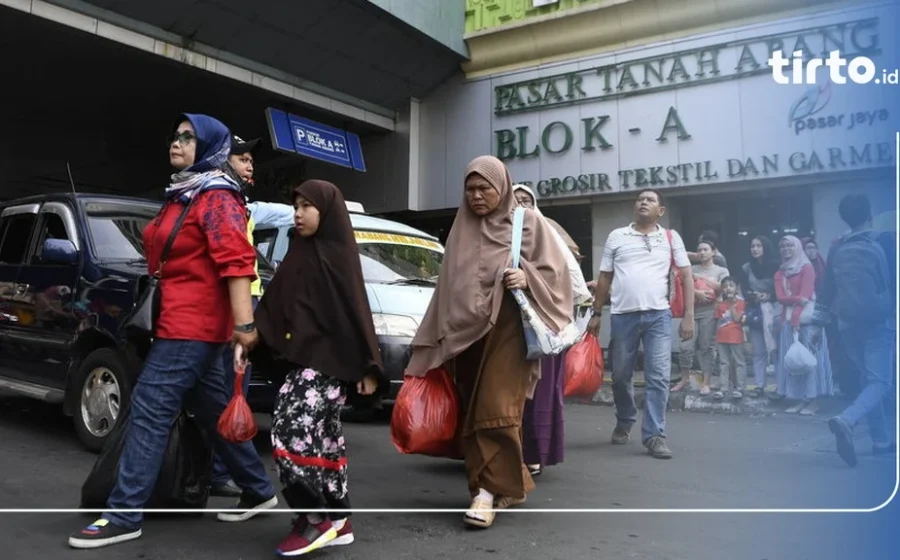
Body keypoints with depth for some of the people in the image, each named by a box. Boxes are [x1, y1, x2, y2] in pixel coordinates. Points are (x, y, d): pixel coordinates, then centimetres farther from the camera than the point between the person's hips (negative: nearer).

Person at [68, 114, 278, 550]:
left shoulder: (216, 197, -11)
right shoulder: (181, 195, 20)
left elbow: (236, 260, -22)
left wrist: (244, 323, -31)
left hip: (194, 324, -10)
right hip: (184, 321, 10)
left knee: (150, 410, -9)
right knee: (214, 412, 14)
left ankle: (124, 516, -1)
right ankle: (258, 492, 24)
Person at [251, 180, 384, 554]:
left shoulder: (339, 253, -6)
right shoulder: (298, 253, 15)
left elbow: (356, 309, -9)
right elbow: (274, 303, 13)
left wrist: (367, 366, -12)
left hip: (328, 359, -7)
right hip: (299, 358, 7)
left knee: (292, 429, -15)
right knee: (322, 436, 9)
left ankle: (313, 517, -3)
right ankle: (335, 520, 17)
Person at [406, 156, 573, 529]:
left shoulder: (527, 222, 4)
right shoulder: (462, 229, 17)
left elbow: (554, 270, 2)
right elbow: (448, 283, 19)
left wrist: (527, 278, -18)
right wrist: (439, 337, 18)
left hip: (508, 327, -5)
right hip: (465, 328, 5)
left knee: (496, 409, -13)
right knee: (472, 411, 5)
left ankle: (488, 491, -9)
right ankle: (506, 482, 15)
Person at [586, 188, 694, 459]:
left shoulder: (671, 237, 7)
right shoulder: (616, 237, 8)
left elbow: (687, 276, 5)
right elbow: (604, 278, 11)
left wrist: (689, 315, -4)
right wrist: (596, 314, 8)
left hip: (659, 315, -1)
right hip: (622, 315, 1)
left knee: (659, 377, -5)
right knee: (620, 376, 10)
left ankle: (654, 434, 3)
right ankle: (624, 422, 32)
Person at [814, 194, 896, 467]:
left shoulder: (837, 249, 9)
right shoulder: (885, 240, -2)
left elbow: (827, 290, 12)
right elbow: (894, 281, -2)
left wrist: (820, 324, 17)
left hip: (848, 322, 5)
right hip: (879, 321, -5)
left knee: (868, 379, 17)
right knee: (880, 382, -5)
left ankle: (881, 440, 20)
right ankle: (846, 420, -30)